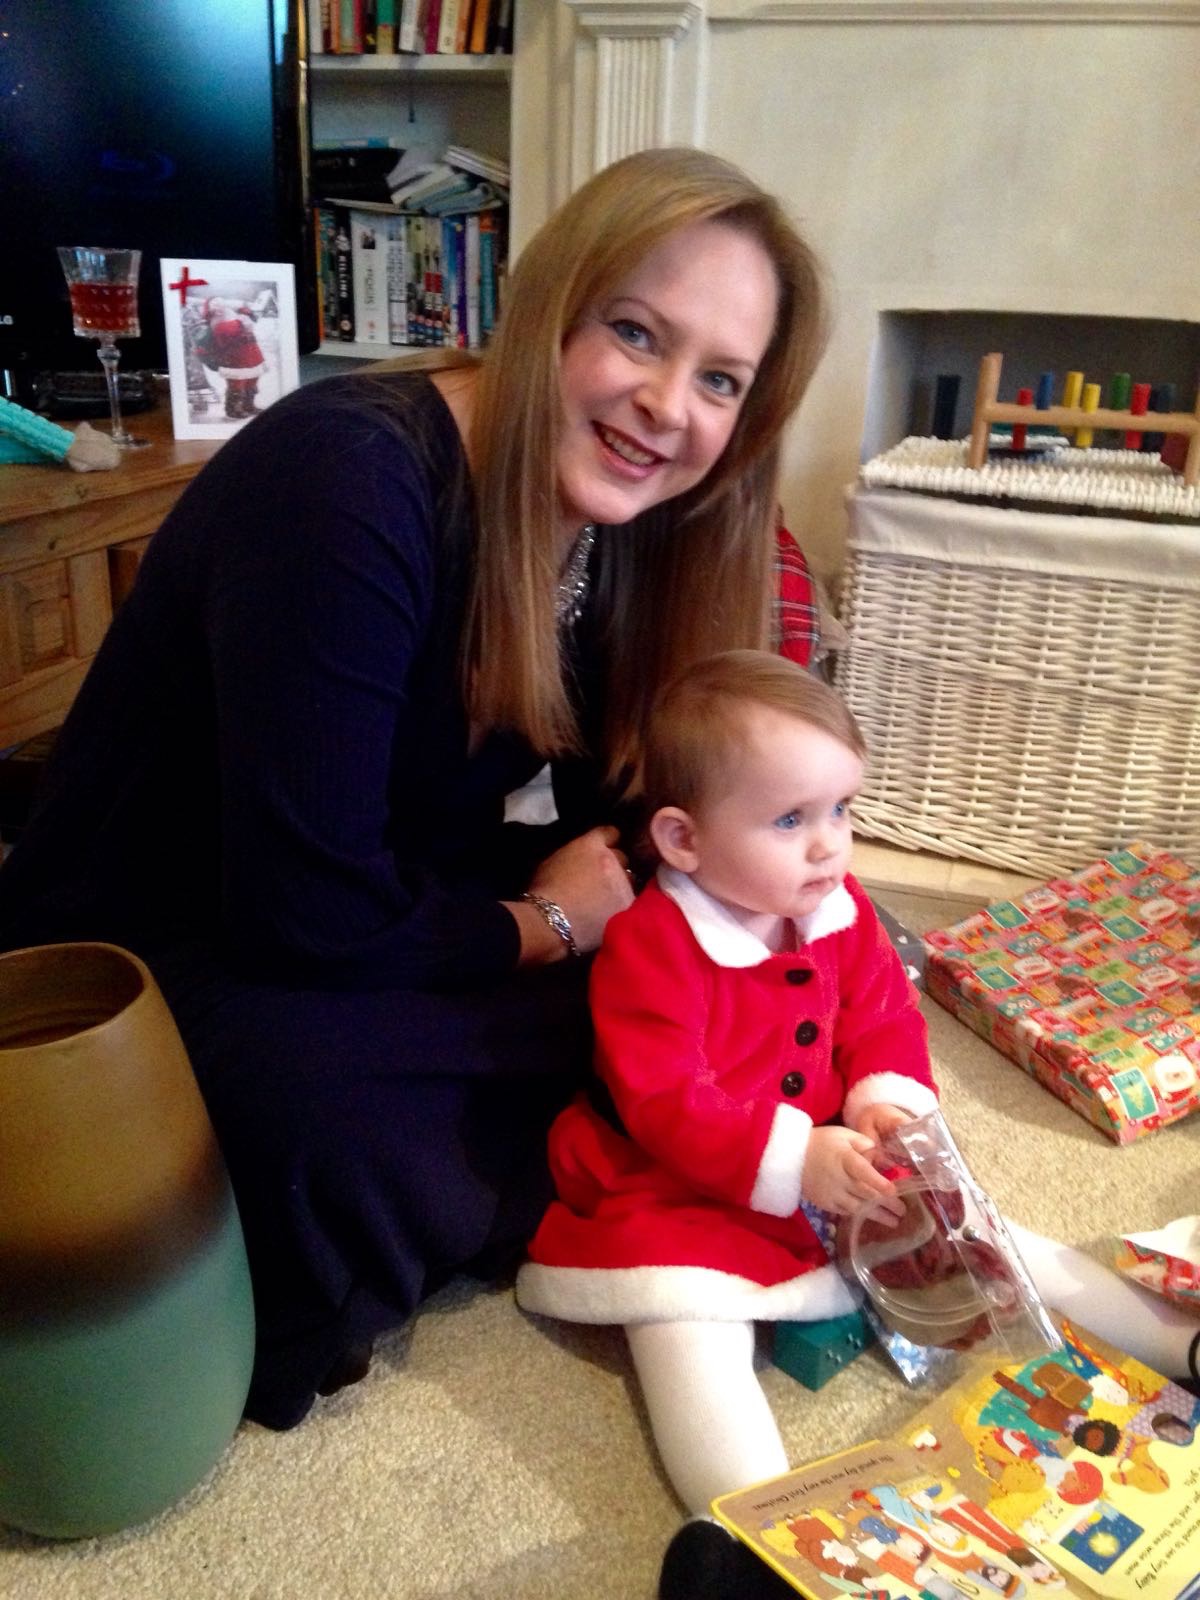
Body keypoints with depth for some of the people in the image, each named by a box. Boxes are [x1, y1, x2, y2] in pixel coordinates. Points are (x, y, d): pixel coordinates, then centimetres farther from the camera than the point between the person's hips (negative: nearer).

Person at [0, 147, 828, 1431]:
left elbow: (618, 832, 5)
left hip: (385, 932, 7)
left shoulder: (614, 528, -4)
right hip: (142, 973, -6)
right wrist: (544, 925, -14)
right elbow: (314, 914, -30)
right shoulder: (348, 479, -29)